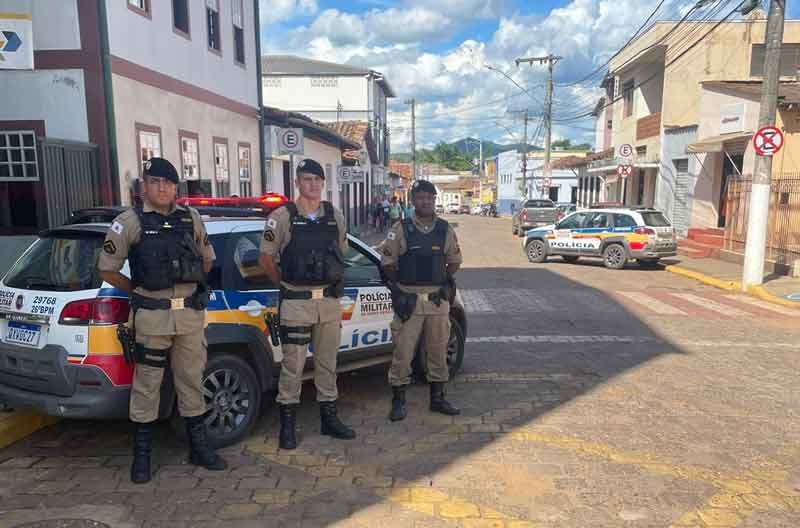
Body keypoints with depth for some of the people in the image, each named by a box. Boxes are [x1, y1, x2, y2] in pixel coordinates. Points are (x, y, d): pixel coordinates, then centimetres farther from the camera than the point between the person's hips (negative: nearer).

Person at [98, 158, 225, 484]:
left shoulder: (191, 219, 8)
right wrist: (139, 292, 5)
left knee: (191, 382, 12)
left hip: (191, 313, 4)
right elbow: (107, 269, 2)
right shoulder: (129, 222, -4)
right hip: (152, 316, -4)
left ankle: (199, 447, 25)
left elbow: (207, 258, 21)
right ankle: (142, 454, 20)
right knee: (147, 386, 5)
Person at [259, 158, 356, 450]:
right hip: (296, 303, -4)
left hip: (330, 301, 4)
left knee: (327, 363, 13)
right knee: (293, 365, 1)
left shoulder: (336, 217, 8)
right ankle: (287, 423, 15)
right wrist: (286, 283, 7)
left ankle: (329, 418, 26)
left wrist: (334, 283, 13)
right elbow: (266, 258, 1)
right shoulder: (282, 217, -5)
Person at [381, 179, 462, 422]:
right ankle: (398, 401, 13)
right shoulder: (401, 229, -2)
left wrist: (447, 283, 5)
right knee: (403, 352, 0)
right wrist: (397, 287, -4)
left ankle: (437, 398, 25)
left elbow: (454, 260, 17)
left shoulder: (445, 230, 6)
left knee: (438, 351, 11)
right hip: (408, 299, -3)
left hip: (438, 298, 3)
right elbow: (388, 263, 3)